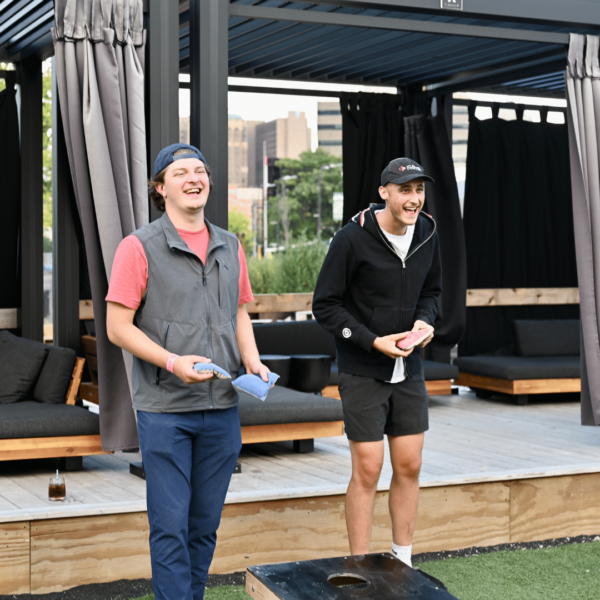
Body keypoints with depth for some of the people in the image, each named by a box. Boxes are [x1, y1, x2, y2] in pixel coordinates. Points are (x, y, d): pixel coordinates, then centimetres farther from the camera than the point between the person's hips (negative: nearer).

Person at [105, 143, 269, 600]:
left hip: (222, 406, 5)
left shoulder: (229, 246, 11)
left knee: (206, 524, 12)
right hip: (164, 409, -5)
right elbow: (118, 327, -7)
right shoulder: (140, 247, -6)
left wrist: (252, 360, 1)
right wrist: (173, 362, -19)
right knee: (170, 524, -2)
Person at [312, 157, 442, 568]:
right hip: (363, 372, -5)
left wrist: (426, 321, -6)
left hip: (409, 370, 5)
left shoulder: (427, 235, 2)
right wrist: (373, 342, -19)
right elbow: (325, 305, -11)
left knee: (409, 466, 8)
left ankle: (403, 563, 21)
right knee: (368, 471, -3)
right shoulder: (352, 239, -16)